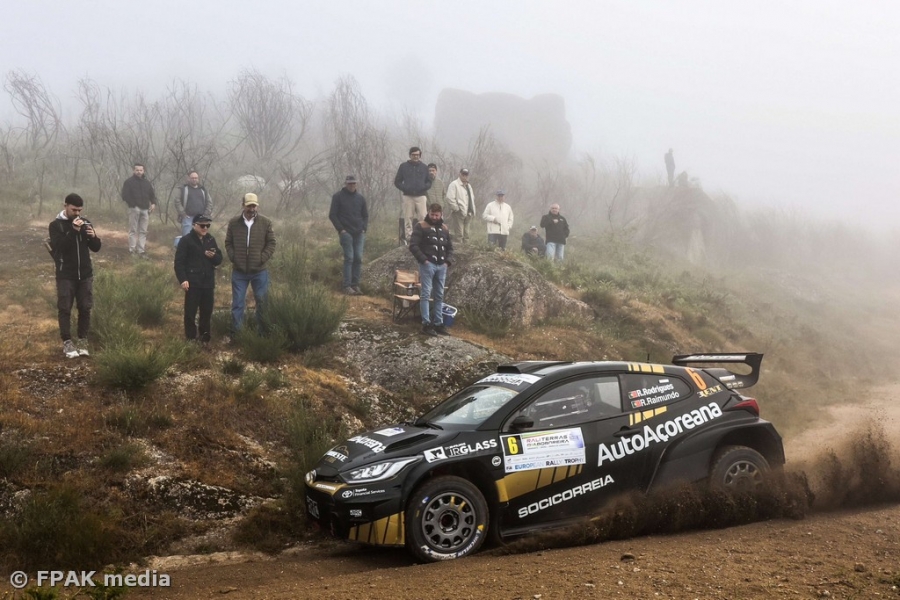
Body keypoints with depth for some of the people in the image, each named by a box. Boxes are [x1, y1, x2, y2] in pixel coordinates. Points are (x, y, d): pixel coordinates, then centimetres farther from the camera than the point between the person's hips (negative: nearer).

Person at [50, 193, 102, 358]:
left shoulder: (85, 223, 5)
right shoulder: (56, 225, -6)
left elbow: (96, 248, 6)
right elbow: (58, 247, -20)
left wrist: (93, 236, -16)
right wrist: (73, 231, -28)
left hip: (85, 274, 4)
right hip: (65, 275, -3)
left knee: (85, 308, 6)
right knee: (64, 309, 1)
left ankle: (83, 341, 16)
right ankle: (67, 342, 9)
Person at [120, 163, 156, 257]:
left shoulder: (147, 182, 16)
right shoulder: (129, 182, 0)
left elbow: (152, 194, 21)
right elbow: (125, 195, -6)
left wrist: (153, 203, 1)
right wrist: (133, 204, -14)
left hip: (145, 209, 5)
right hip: (134, 209, -5)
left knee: (143, 231, 4)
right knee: (133, 230, -4)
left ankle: (141, 250, 6)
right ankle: (132, 250, -1)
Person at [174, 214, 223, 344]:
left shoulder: (211, 240, 9)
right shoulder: (186, 240, -7)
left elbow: (219, 260, 12)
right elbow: (179, 262, -10)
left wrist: (213, 256, -11)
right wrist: (183, 279, -18)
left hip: (208, 283, 5)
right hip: (193, 283, -5)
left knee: (207, 312, 12)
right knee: (190, 312, 0)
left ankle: (205, 338, 24)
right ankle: (191, 338, 9)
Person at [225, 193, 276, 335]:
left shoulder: (266, 222, -2)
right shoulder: (233, 222, 1)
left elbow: (271, 243, 0)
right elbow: (228, 243, 7)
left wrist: (262, 259, -10)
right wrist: (233, 258, -6)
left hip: (260, 271, 0)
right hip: (239, 271, 0)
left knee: (262, 302, 8)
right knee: (237, 302, 5)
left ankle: (263, 331, 20)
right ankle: (235, 332, 12)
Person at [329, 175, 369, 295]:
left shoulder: (360, 198, 14)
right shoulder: (338, 197, 2)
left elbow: (365, 215, 21)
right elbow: (332, 215, 0)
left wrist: (364, 228, 6)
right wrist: (341, 229, -8)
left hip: (359, 233, 4)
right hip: (346, 233, -4)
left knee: (358, 258, 0)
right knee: (349, 258, -10)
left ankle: (355, 284, 5)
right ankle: (347, 286, -9)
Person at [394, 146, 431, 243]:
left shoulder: (424, 167, 13)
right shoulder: (404, 166, 8)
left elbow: (429, 182, 16)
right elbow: (397, 181, 9)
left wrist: (424, 187, -6)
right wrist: (404, 188, -8)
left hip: (420, 196, 1)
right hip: (407, 196, -1)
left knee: (422, 217, -8)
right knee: (408, 218, -1)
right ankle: (409, 237, 2)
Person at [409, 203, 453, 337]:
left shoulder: (444, 229, 15)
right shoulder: (421, 226, -2)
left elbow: (449, 247, 22)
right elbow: (413, 245, -8)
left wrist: (448, 261, 6)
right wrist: (424, 260, -14)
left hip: (441, 266, 6)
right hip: (427, 265, -6)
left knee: (439, 296, 9)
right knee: (426, 295, -6)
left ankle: (438, 323, 15)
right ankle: (426, 324, -5)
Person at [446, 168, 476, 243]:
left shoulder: (469, 185, 22)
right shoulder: (454, 184, -5)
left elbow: (472, 199, 28)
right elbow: (450, 198, -14)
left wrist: (473, 211, 17)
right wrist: (457, 209, -15)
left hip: (468, 214, 8)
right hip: (458, 213, -8)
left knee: (466, 234, 11)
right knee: (459, 234, -10)